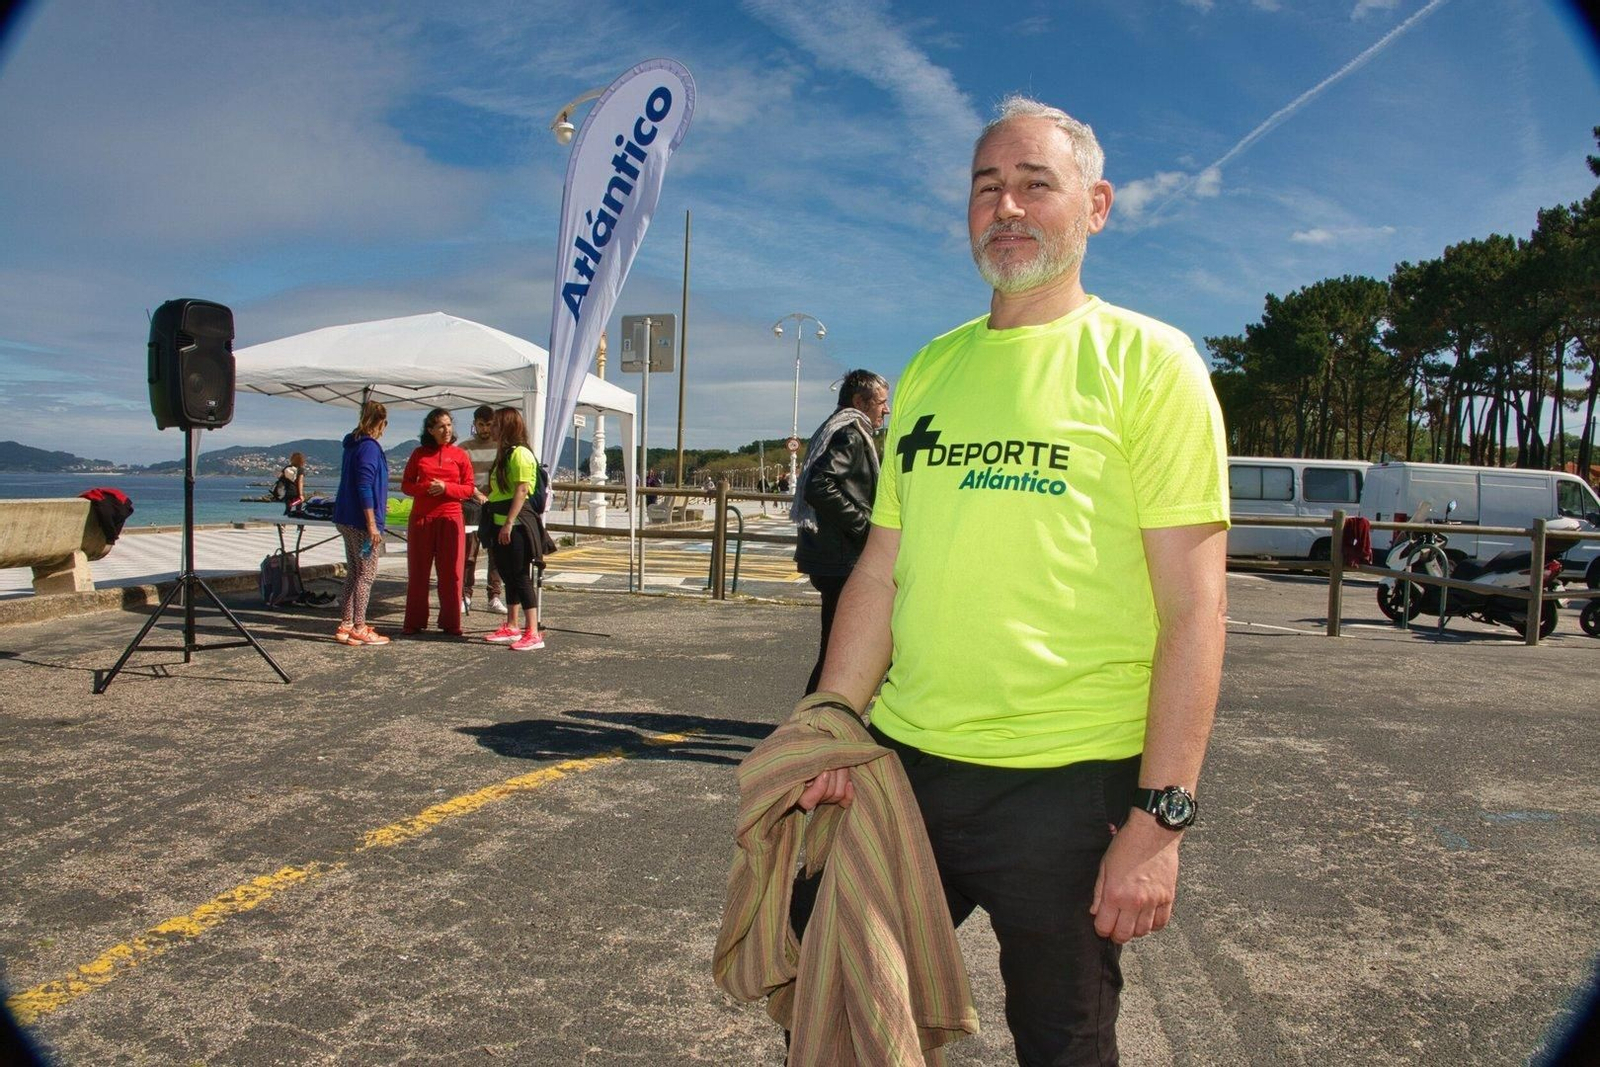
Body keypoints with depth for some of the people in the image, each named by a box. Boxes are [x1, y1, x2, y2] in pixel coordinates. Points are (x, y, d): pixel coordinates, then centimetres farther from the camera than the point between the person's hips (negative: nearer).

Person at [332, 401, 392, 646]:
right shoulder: (370, 447, -14)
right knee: (366, 574, -3)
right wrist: (372, 524, -20)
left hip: (346, 519, 9)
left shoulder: (352, 445, 14)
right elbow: (365, 487, -21)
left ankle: (346, 625, 19)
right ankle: (359, 629, -1)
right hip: (362, 521, -9)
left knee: (354, 573, 15)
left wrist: (379, 505, 39)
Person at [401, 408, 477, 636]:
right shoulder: (419, 454, 8)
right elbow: (406, 485, 8)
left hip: (450, 518, -1)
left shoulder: (459, 455, 5)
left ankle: (450, 622, 9)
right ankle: (415, 622, 14)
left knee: (450, 572, 0)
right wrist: (425, 487, -11)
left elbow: (469, 489, 4)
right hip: (420, 518, 1)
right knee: (418, 571, 6)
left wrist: (446, 487, -13)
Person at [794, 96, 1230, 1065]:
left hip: (1068, 780, -5)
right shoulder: (931, 368, 11)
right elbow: (882, 569, 12)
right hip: (903, 762, 5)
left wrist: (1160, 816, -15)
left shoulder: (1145, 360, -5)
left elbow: (1194, 605, -10)